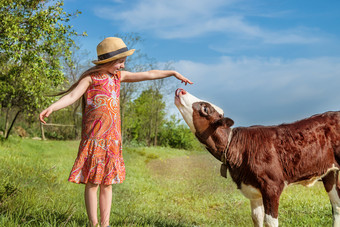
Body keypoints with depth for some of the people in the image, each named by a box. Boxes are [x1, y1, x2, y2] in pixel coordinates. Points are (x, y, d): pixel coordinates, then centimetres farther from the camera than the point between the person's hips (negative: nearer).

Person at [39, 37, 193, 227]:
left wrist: (173, 73, 26)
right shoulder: (91, 78, -4)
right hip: (94, 137, -6)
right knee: (92, 182, -2)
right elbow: (72, 96, -17)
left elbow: (148, 75, 20)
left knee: (107, 182, 9)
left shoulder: (118, 76, 13)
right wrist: (51, 108, -34)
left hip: (112, 138, 6)